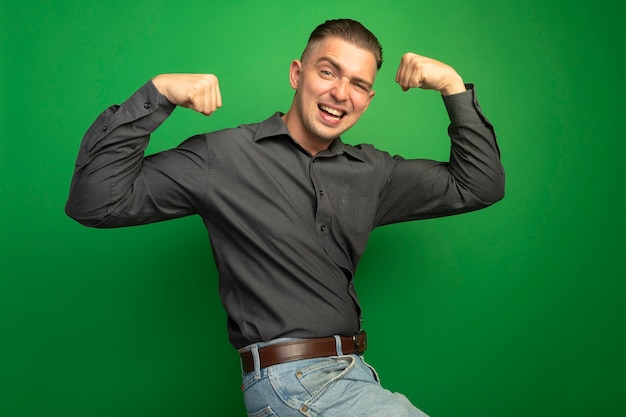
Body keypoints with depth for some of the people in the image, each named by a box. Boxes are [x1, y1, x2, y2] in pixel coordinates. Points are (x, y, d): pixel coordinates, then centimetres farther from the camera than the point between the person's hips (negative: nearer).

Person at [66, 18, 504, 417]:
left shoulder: (371, 171, 11)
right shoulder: (223, 157, -4)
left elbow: (480, 186, 15)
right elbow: (95, 202, -8)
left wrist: (454, 87, 6)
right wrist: (155, 95, -14)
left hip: (351, 373, 7)